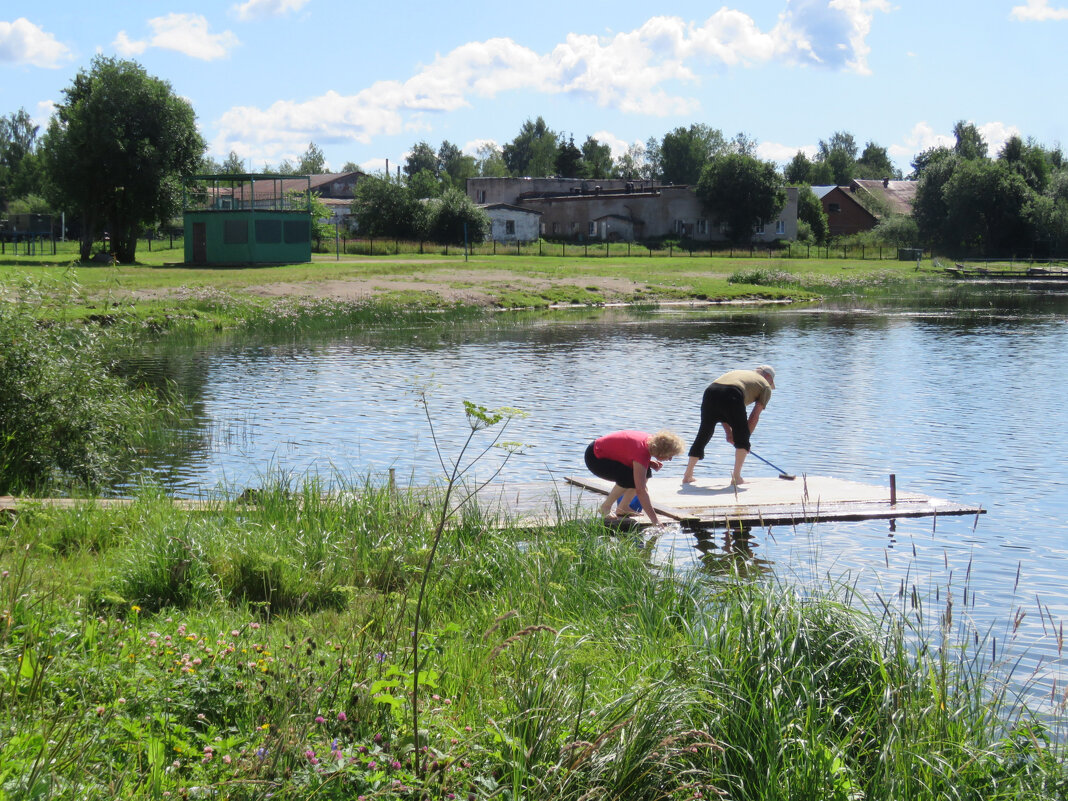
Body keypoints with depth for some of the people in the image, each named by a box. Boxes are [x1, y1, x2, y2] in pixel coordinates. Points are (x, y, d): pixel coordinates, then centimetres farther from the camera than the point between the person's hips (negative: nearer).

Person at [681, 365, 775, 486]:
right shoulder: (766, 387, 26)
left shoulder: (737, 372, 41)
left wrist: (728, 432, 34)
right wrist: (745, 439, 24)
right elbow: (754, 416, 17)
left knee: (703, 435, 19)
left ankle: (687, 476, 25)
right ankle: (736, 476, 10)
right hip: (732, 396, -5)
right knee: (741, 439, 14)